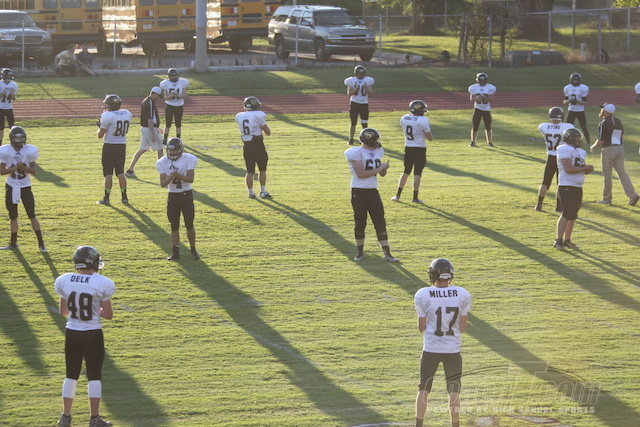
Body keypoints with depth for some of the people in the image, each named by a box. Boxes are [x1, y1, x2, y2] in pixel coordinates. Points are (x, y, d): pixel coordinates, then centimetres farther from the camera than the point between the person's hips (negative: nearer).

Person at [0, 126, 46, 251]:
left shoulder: (30, 150, -8)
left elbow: (33, 171, -4)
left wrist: (24, 168, -24)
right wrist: (15, 168, -23)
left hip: (25, 187, -1)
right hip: (11, 187, 1)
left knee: (32, 215, -2)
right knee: (13, 216, 9)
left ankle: (41, 243, 4)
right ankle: (13, 243, 19)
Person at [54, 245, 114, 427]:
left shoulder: (64, 281, -3)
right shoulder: (101, 284, -14)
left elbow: (63, 311, 6)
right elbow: (108, 314, -10)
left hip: (72, 332, 3)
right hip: (93, 334, -3)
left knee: (71, 375, 13)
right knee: (94, 376, 6)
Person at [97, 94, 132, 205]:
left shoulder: (107, 116, -16)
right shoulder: (127, 114, 2)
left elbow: (100, 135, -12)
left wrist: (100, 126, 10)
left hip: (109, 146, -5)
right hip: (122, 145, 5)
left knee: (108, 173, 1)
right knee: (120, 172, 13)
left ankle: (106, 198, 3)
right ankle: (124, 197, 13)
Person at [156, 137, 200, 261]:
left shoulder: (188, 159, -9)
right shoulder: (163, 162, -3)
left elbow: (191, 179, -15)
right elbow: (162, 184, -7)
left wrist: (178, 175, -27)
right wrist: (171, 176, -25)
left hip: (186, 195, -2)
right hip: (173, 196, 2)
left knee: (189, 225, 0)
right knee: (174, 226, 3)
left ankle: (193, 250, 15)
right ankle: (175, 252, 9)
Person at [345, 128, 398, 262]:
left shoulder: (377, 152, 10)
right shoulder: (356, 153, -12)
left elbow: (382, 174, 18)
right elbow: (361, 174, -18)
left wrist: (384, 168, -5)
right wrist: (379, 169, -13)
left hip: (373, 191, 5)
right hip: (359, 192, -5)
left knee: (380, 222, 1)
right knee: (360, 223, 4)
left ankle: (387, 252, 4)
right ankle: (360, 251, 19)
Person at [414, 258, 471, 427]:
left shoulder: (424, 296, -9)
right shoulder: (462, 295, -5)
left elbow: (421, 327, -4)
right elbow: (462, 328, -2)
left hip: (431, 349, -1)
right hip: (453, 349, 1)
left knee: (423, 390, 11)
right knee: (454, 392, 11)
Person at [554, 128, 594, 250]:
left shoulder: (580, 152, 17)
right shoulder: (565, 150, -11)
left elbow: (585, 170, 20)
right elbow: (568, 169, -20)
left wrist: (588, 169, -4)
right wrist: (584, 168, -12)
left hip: (578, 187, 9)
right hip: (567, 187, -9)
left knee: (573, 215, 12)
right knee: (566, 214, -13)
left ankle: (567, 240, 20)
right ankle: (558, 241, -12)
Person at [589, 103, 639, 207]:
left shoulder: (603, 123, -13)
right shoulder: (618, 121, 9)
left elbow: (601, 140, -15)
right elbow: (622, 134, 19)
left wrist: (593, 147, 1)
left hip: (609, 149, -7)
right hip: (620, 148, 7)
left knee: (607, 175, 5)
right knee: (622, 172, 7)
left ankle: (607, 198, 12)